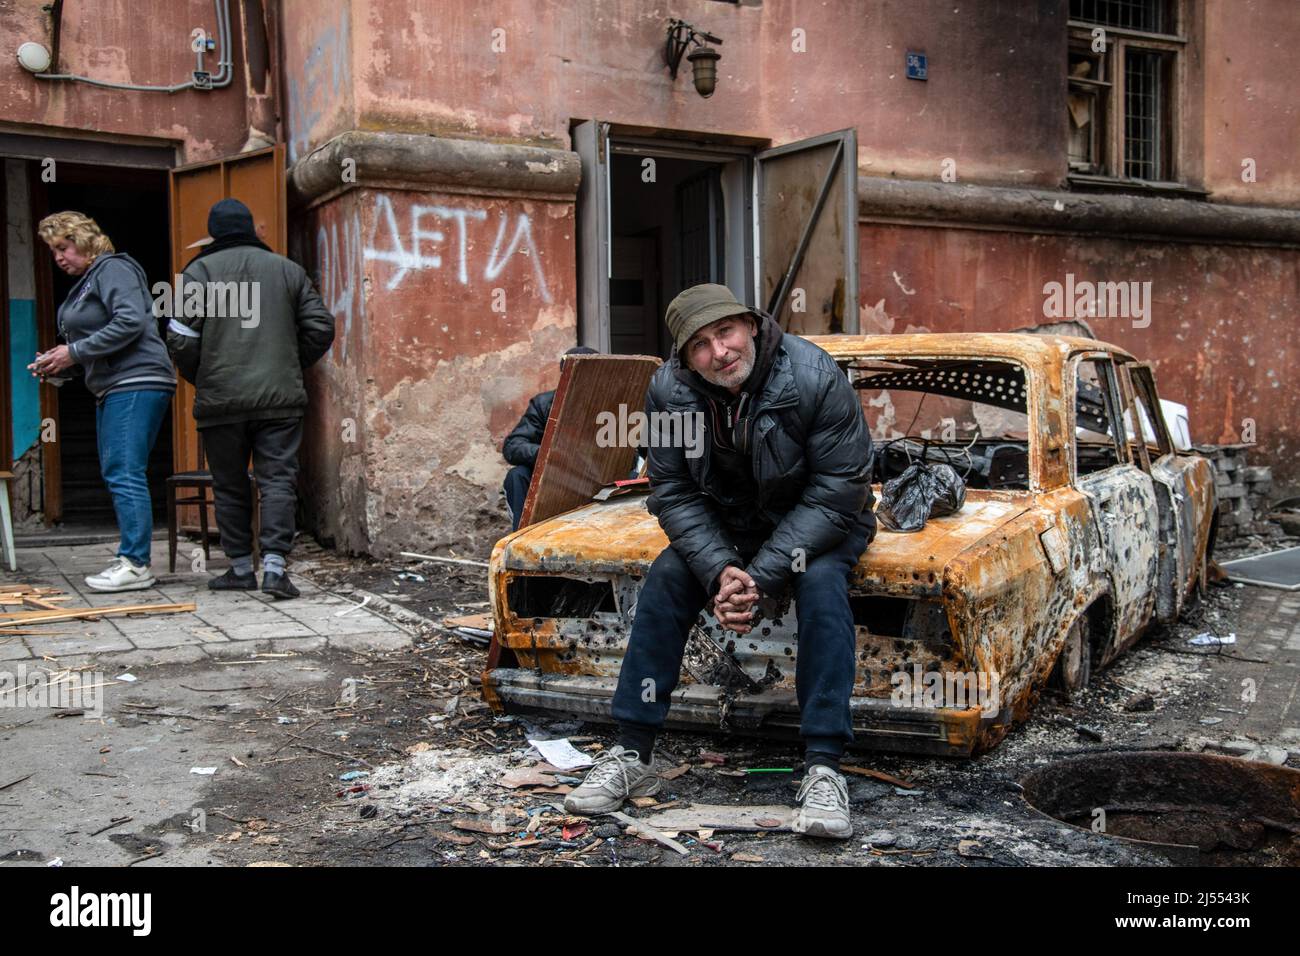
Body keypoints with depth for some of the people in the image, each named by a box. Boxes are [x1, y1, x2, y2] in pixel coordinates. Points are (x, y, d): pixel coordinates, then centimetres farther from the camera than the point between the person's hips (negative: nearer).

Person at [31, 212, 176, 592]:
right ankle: (134, 557, 13)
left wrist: (74, 353, -16)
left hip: (137, 384, -11)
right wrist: (58, 364, 8)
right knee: (115, 474, 10)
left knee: (124, 474, -13)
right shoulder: (85, 283, 24)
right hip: (114, 389, 11)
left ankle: (136, 564, -12)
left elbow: (130, 322, -20)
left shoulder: (113, 269, -5)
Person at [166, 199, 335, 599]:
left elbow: (181, 338, -4)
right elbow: (321, 328, 8)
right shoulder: (287, 270, 10)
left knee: (230, 486, 11)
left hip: (221, 400, -1)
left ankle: (241, 567, 18)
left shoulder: (199, 271, 2)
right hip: (280, 399, 1)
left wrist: (200, 379, 13)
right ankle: (274, 565, -11)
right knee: (278, 480, 1)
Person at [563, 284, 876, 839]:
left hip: (815, 520, -3)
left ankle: (824, 768, -28)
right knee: (666, 576, -20)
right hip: (724, 519, 3)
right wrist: (719, 570, -27)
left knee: (822, 584, -32)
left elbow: (838, 490, -25)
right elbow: (672, 492, -11)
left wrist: (763, 576, -31)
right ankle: (632, 755, -12)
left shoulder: (814, 377, -27)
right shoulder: (669, 389, -17)